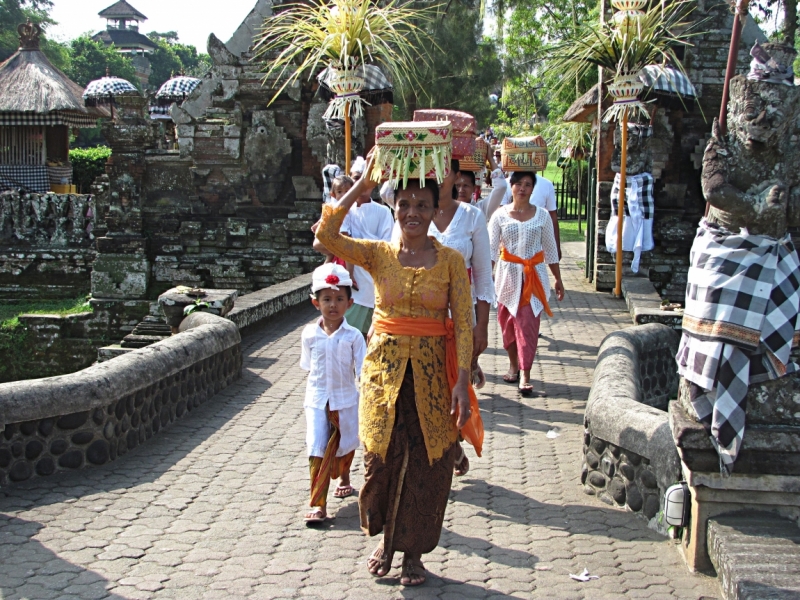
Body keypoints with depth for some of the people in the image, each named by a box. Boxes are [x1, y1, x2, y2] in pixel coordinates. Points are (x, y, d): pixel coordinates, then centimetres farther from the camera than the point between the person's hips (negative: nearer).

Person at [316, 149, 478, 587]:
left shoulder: (450, 261, -2)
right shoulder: (379, 254, 0)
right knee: (382, 456, 5)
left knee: (427, 464, 5)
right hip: (385, 365, 1)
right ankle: (385, 537, 31)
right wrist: (363, 184, -16)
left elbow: (463, 323, -5)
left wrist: (462, 382, -12)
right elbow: (327, 234, -17)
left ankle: (413, 551, 24)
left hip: (432, 369, -1)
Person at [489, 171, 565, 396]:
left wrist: (558, 279, 9)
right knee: (508, 322, 9)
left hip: (534, 276, -1)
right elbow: (491, 248, -4)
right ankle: (513, 365, 28)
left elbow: (550, 249, 8)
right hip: (508, 274, 1)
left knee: (528, 324, -6)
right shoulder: (500, 215, 1)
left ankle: (525, 375, -5)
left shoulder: (542, 215, 3)